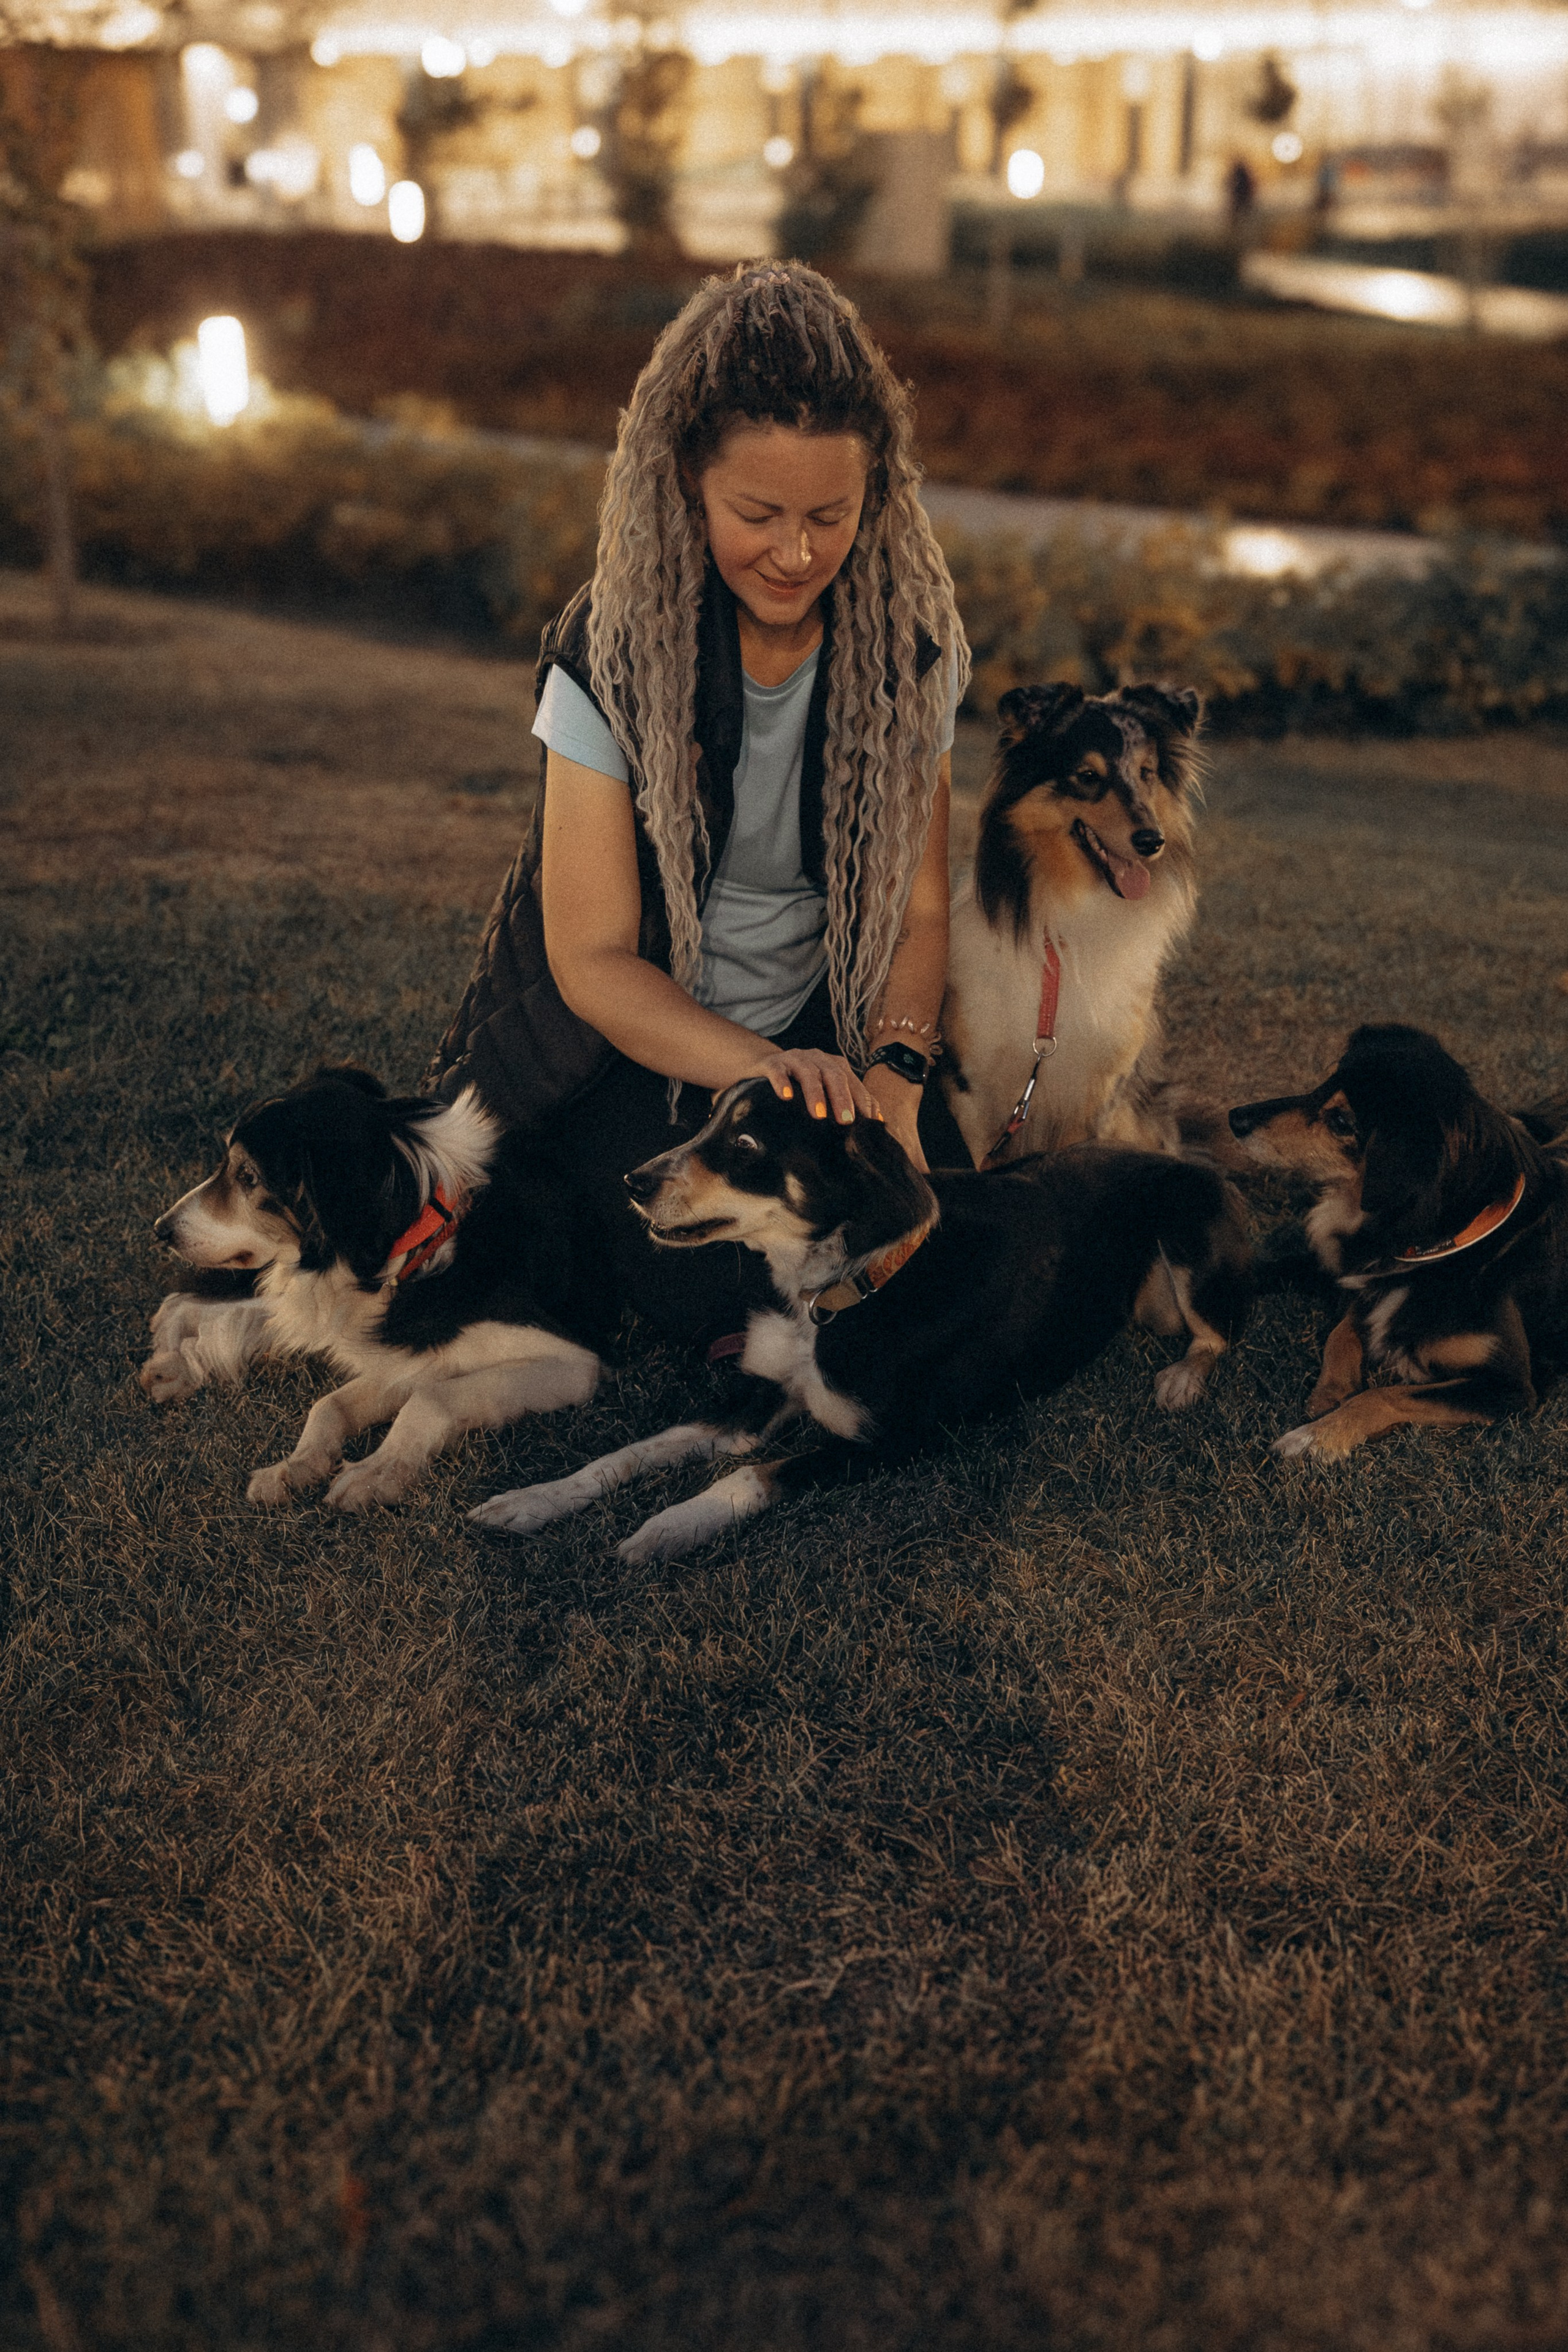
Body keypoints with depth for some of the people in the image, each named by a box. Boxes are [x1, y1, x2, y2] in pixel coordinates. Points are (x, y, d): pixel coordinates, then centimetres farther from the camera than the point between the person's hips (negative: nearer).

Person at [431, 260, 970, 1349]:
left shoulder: (911, 642, -8)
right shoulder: (612, 652, -17)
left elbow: (916, 904, -2)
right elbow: (593, 961, -18)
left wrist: (894, 1067, -22)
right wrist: (764, 1067, -34)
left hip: (824, 1027, 3)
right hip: (633, 1042, -2)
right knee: (709, 1286, -23)